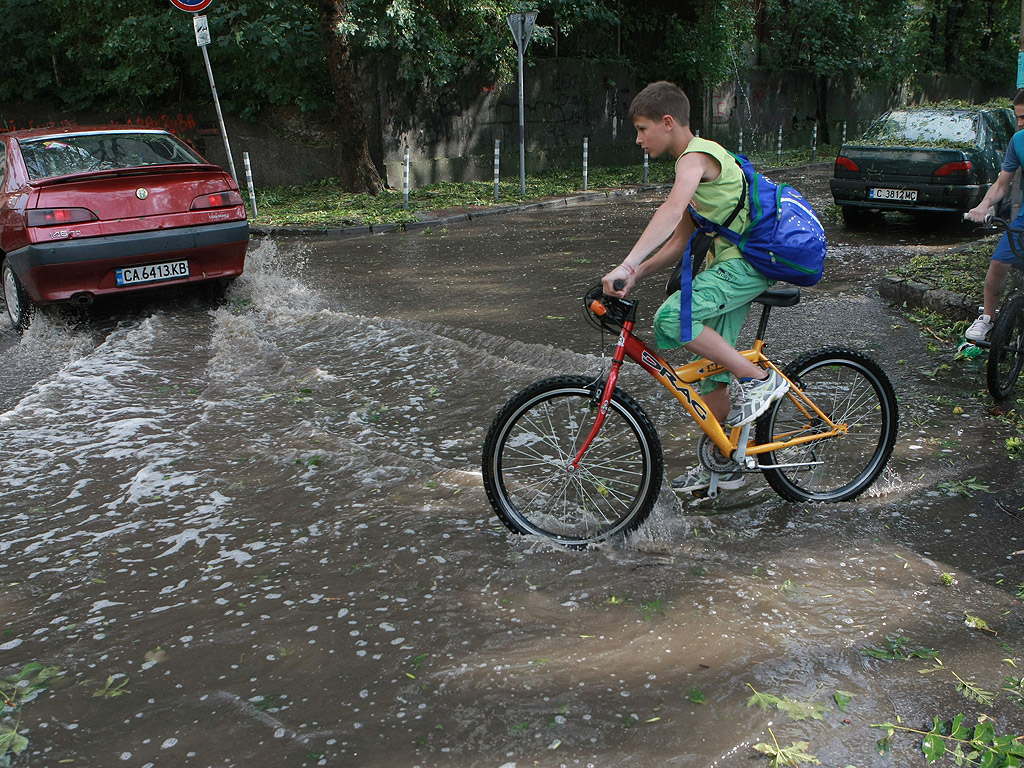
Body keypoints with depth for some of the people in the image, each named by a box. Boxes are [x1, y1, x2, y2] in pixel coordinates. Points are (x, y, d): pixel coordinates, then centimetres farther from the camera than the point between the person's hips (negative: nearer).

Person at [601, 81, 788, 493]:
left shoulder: (697, 155, -14)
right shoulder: (695, 159, 18)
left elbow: (670, 212, -34)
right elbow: (680, 239, 16)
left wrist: (626, 265, -43)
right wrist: (635, 274, 3)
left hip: (747, 262, -10)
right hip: (728, 263, 10)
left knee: (673, 318, -28)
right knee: (712, 371, 11)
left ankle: (758, 378, -13)